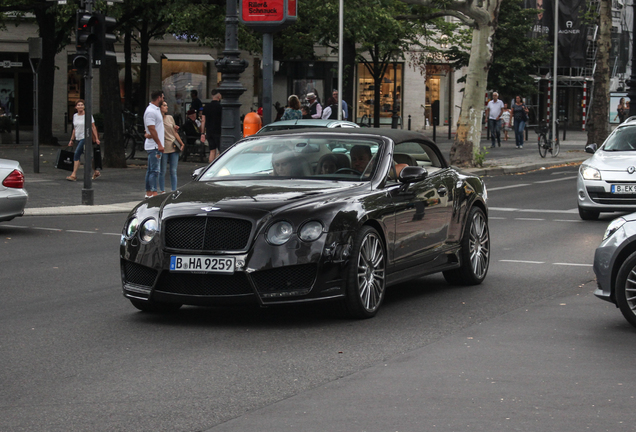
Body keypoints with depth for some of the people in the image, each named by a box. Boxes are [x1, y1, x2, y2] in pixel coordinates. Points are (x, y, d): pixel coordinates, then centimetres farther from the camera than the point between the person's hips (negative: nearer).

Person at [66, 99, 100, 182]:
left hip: (85, 138, -7)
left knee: (76, 155, -16)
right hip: (78, 138, 7)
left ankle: (74, 175, -16)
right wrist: (71, 140, 16)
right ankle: (96, 172, 27)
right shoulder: (75, 116, 11)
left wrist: (96, 138, -9)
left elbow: (93, 127, -4)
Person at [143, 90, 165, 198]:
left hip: (156, 145, 10)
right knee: (154, 170, -11)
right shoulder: (151, 111, -16)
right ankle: (154, 193, -13)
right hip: (154, 145, -10)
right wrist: (159, 144, -21)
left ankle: (148, 193, 16)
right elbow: (152, 130, -20)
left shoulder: (156, 110, 17)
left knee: (151, 170, 12)